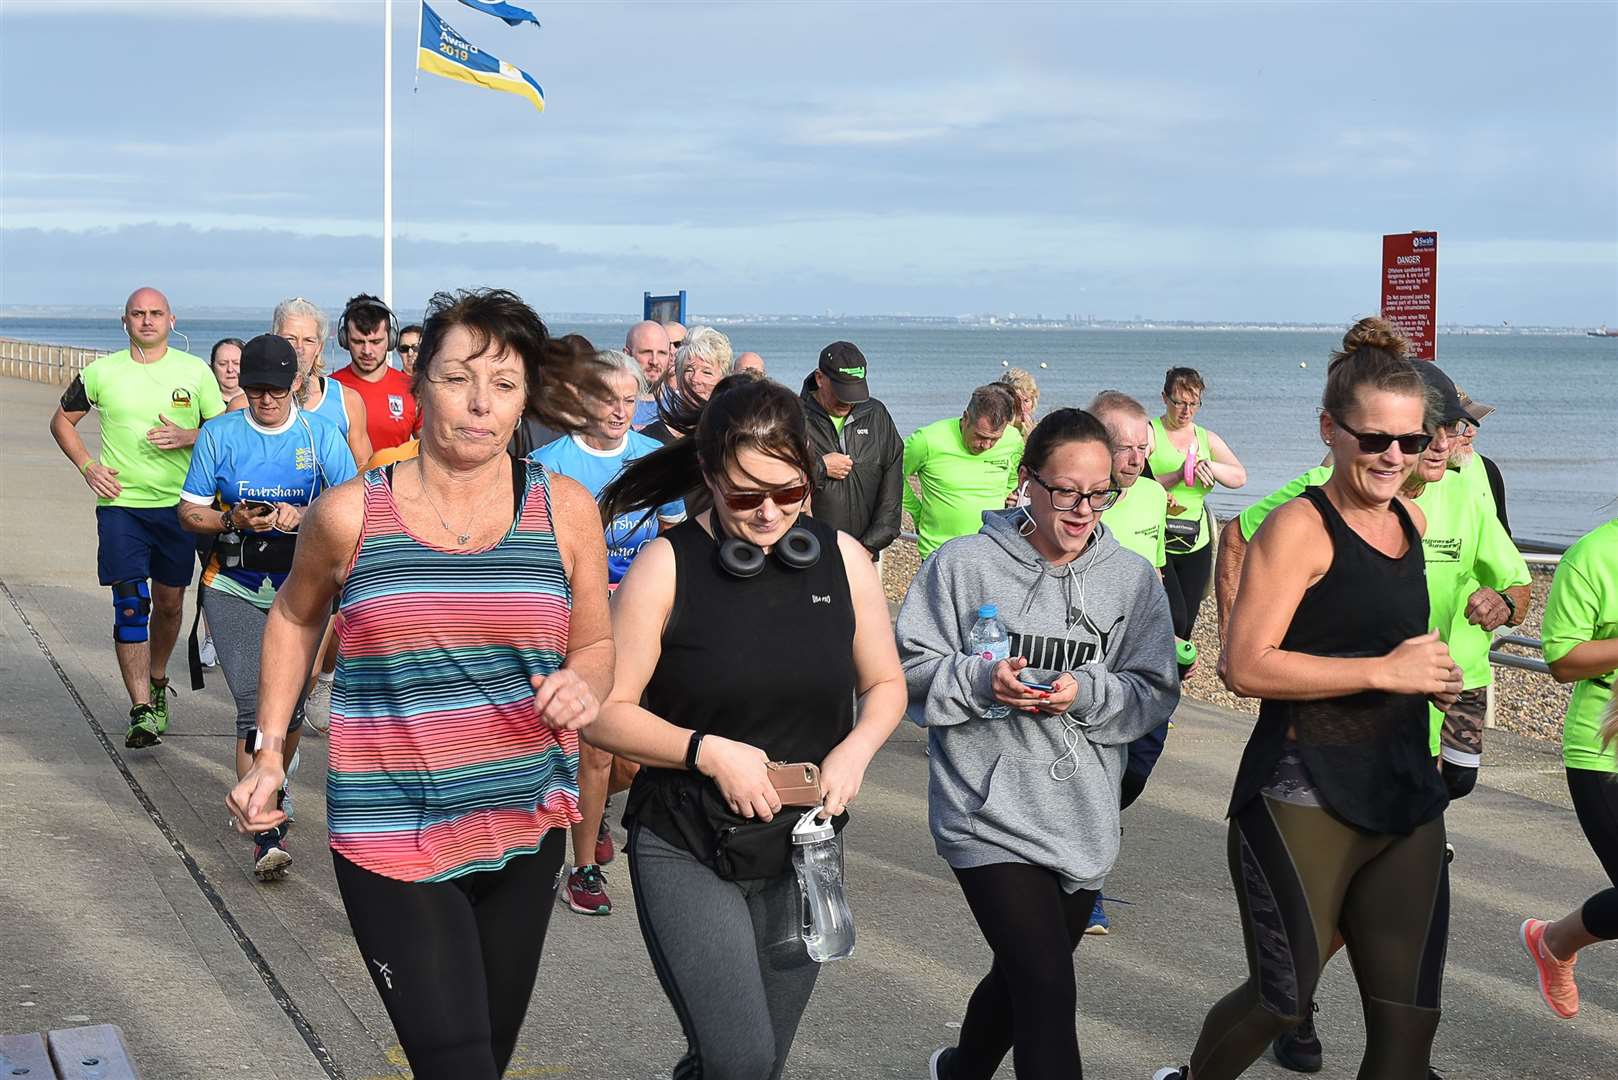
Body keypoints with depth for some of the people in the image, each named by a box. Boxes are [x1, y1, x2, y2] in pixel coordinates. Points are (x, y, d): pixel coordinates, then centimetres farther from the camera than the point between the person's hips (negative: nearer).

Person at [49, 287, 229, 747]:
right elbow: (62, 420, 15)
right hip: (121, 504, -1)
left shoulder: (195, 371, 3)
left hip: (178, 505, 1)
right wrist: (88, 466, 0)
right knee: (131, 605, -10)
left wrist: (187, 437, -13)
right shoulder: (102, 372, 3)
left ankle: (157, 683, 36)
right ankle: (143, 711, -10)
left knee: (169, 602, 11)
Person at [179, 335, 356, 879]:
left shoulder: (321, 434, 1)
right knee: (254, 706, -12)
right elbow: (189, 512, 5)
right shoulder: (219, 435, 2)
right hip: (234, 589, -1)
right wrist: (232, 520, -16)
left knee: (291, 704, 9)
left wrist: (302, 517, -20)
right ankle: (266, 832, -13)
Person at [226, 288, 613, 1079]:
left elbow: (595, 643, 10)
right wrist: (269, 749, 8)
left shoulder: (565, 510, -3)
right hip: (391, 839, -3)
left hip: (525, 831, 3)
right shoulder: (350, 514, -6)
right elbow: (295, 615, 13)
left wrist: (582, 687, -13)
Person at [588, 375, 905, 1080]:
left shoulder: (843, 559, 0)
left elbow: (885, 684, 10)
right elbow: (606, 715, -9)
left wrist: (855, 752, -9)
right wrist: (709, 751, -22)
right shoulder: (667, 566, -11)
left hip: (801, 857, 4)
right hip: (686, 854, -4)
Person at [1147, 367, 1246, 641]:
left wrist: (1211, 467, -16)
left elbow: (1239, 477, 3)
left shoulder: (1207, 439, 14)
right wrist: (1177, 476, -26)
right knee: (1174, 619, -17)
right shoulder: (1149, 432, -4)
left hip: (1196, 545, 6)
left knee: (1187, 623, 6)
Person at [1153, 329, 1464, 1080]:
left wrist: (1430, 676, 8)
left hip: (1406, 793, 7)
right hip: (1304, 797, -7)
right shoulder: (1301, 525, -11)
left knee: (1409, 1019, 6)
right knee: (1283, 999, 3)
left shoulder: (1411, 520, 12)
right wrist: (1386, 671, -20)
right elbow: (1246, 667, -19)